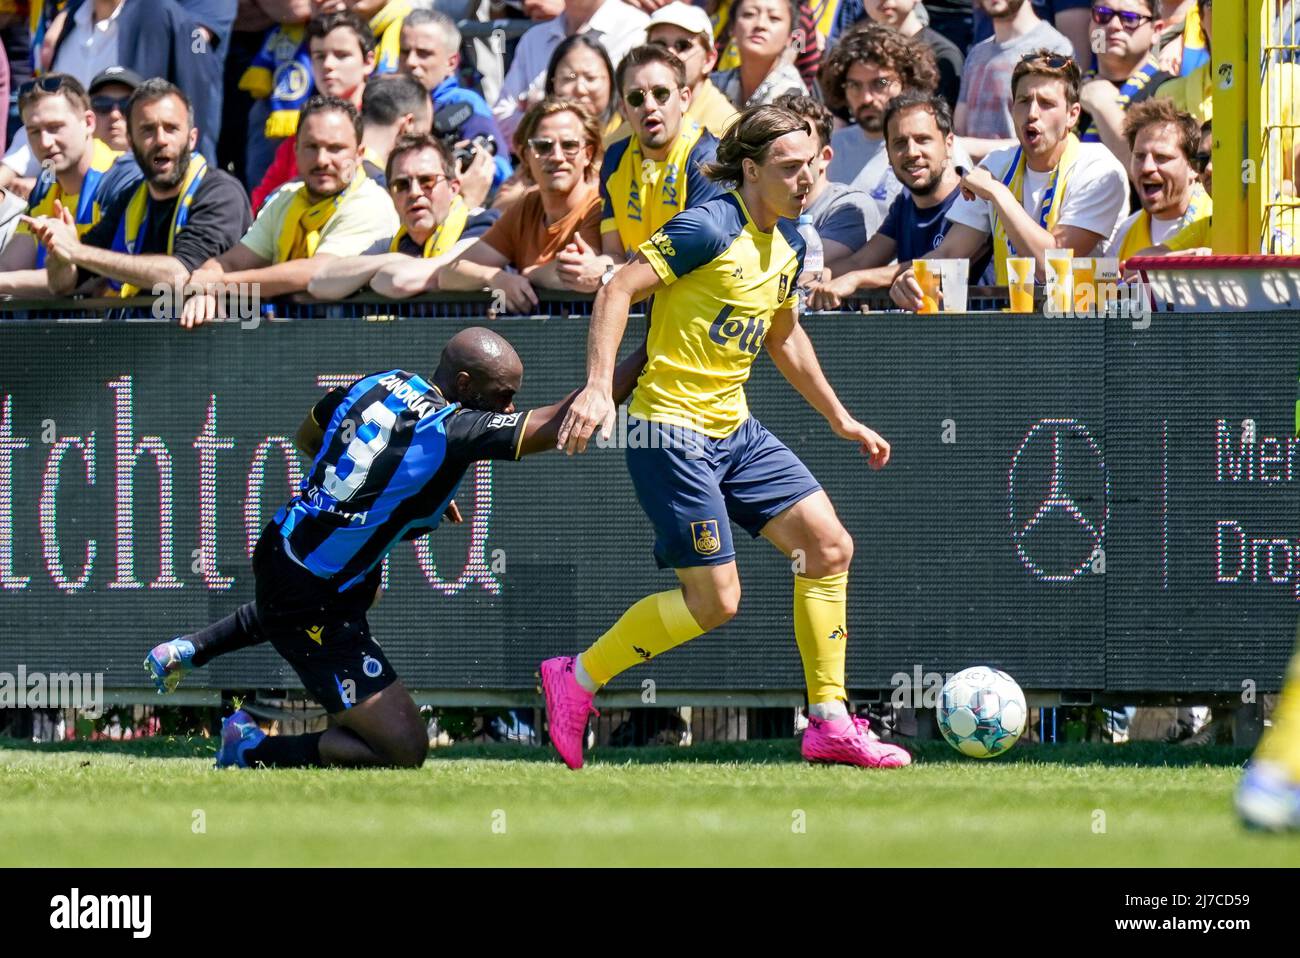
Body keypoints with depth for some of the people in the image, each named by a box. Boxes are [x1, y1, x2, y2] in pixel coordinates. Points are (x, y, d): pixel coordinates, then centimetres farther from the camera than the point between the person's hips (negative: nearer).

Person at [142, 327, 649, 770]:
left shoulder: (378, 384, -1)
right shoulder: (450, 431, -25)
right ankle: (251, 750, 0)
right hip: (316, 611, -9)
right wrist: (638, 362, -20)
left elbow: (307, 436, 18)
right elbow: (557, 425, -27)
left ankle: (186, 650, 48)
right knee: (404, 749, -8)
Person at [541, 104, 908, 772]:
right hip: (671, 431, -9)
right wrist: (599, 387, -30)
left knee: (829, 546, 0)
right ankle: (575, 679, 6)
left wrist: (841, 421, 32)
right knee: (715, 601, -10)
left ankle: (829, 724, 7)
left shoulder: (789, 246, 11)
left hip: (734, 429, 9)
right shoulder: (710, 229, -16)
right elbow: (616, 292, -19)